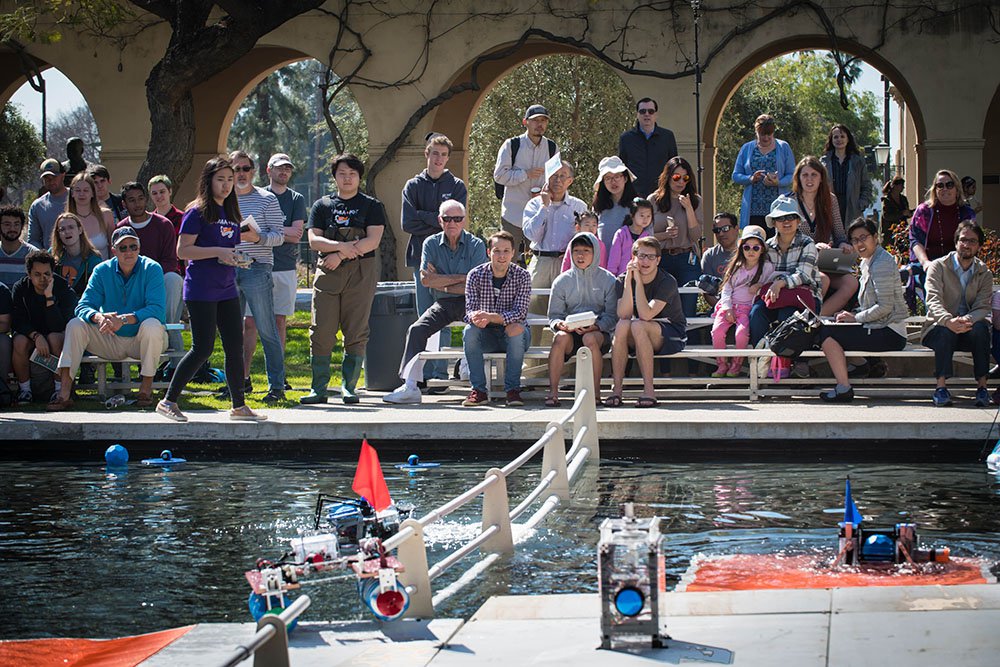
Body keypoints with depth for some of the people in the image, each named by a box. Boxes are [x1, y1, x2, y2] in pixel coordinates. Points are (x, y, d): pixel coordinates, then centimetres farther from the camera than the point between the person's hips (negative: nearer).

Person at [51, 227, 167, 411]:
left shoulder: (151, 269, -12)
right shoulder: (102, 271, -2)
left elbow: (157, 309, -24)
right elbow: (84, 306, -10)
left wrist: (124, 319, -37)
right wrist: (99, 317, -35)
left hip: (141, 340, -3)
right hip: (111, 341, 3)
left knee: (152, 325, -35)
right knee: (75, 325, -17)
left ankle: (146, 388, -23)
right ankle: (64, 393, -24)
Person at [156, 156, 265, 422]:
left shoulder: (232, 213, 15)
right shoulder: (197, 212, -7)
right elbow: (183, 250, -13)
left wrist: (236, 257, 3)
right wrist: (218, 252, -20)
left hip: (227, 289, 7)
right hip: (201, 290, -7)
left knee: (235, 348, 6)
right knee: (203, 349, -8)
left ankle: (239, 406, 14)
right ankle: (168, 401, 1)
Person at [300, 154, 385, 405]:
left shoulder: (371, 206, 9)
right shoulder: (322, 205, 15)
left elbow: (373, 241, -4)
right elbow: (314, 240, 3)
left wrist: (341, 255, -11)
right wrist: (341, 246, -14)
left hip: (361, 273, -2)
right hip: (327, 272, 2)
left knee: (356, 333, -3)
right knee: (321, 332, -3)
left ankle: (349, 387, 2)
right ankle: (319, 388, 1)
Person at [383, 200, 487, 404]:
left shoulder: (476, 245, 0)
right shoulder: (431, 244, 8)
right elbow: (426, 279, -4)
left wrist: (441, 283, -6)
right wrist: (461, 278, -8)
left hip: (468, 303, -3)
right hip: (442, 304, 3)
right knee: (416, 330, -21)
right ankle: (410, 385, -24)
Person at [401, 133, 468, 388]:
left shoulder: (457, 186, 9)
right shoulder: (413, 186, 11)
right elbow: (408, 224, 0)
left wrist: (424, 217, -5)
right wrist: (438, 222, -6)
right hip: (421, 257, 1)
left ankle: (440, 373, -4)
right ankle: (426, 373, 3)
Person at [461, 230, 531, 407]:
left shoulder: (522, 276, -10)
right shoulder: (476, 275, -5)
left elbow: (520, 313, -22)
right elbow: (470, 309, -13)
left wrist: (490, 317, -38)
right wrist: (476, 318, -40)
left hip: (514, 336, -2)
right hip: (486, 336, 2)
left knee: (516, 328, -34)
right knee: (469, 330, -29)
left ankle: (512, 389, -28)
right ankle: (479, 390, -26)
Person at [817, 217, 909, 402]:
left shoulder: (882, 263, -13)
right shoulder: (867, 262, 17)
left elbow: (885, 307, -19)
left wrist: (856, 318, -10)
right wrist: (851, 314, 5)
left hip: (889, 335, -10)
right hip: (881, 330, 10)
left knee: (827, 333, -14)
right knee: (827, 331, 13)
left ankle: (844, 389, -13)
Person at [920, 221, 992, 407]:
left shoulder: (985, 274, 5)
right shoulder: (938, 267, -3)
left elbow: (983, 308, -8)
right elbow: (933, 301, -18)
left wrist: (968, 320, -32)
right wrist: (949, 321, -39)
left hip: (969, 331, 2)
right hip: (938, 328, -2)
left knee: (981, 328, -31)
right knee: (946, 331, -35)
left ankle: (982, 387, -28)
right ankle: (941, 387, -33)